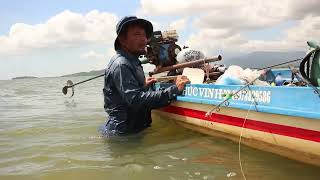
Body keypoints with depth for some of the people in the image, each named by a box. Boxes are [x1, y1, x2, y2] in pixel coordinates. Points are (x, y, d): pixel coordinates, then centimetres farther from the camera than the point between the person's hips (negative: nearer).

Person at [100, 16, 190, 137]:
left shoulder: (132, 62, 15)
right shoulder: (121, 64, -17)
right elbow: (136, 100, -29)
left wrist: (144, 86, 14)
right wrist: (174, 90, -30)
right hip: (121, 134, -9)